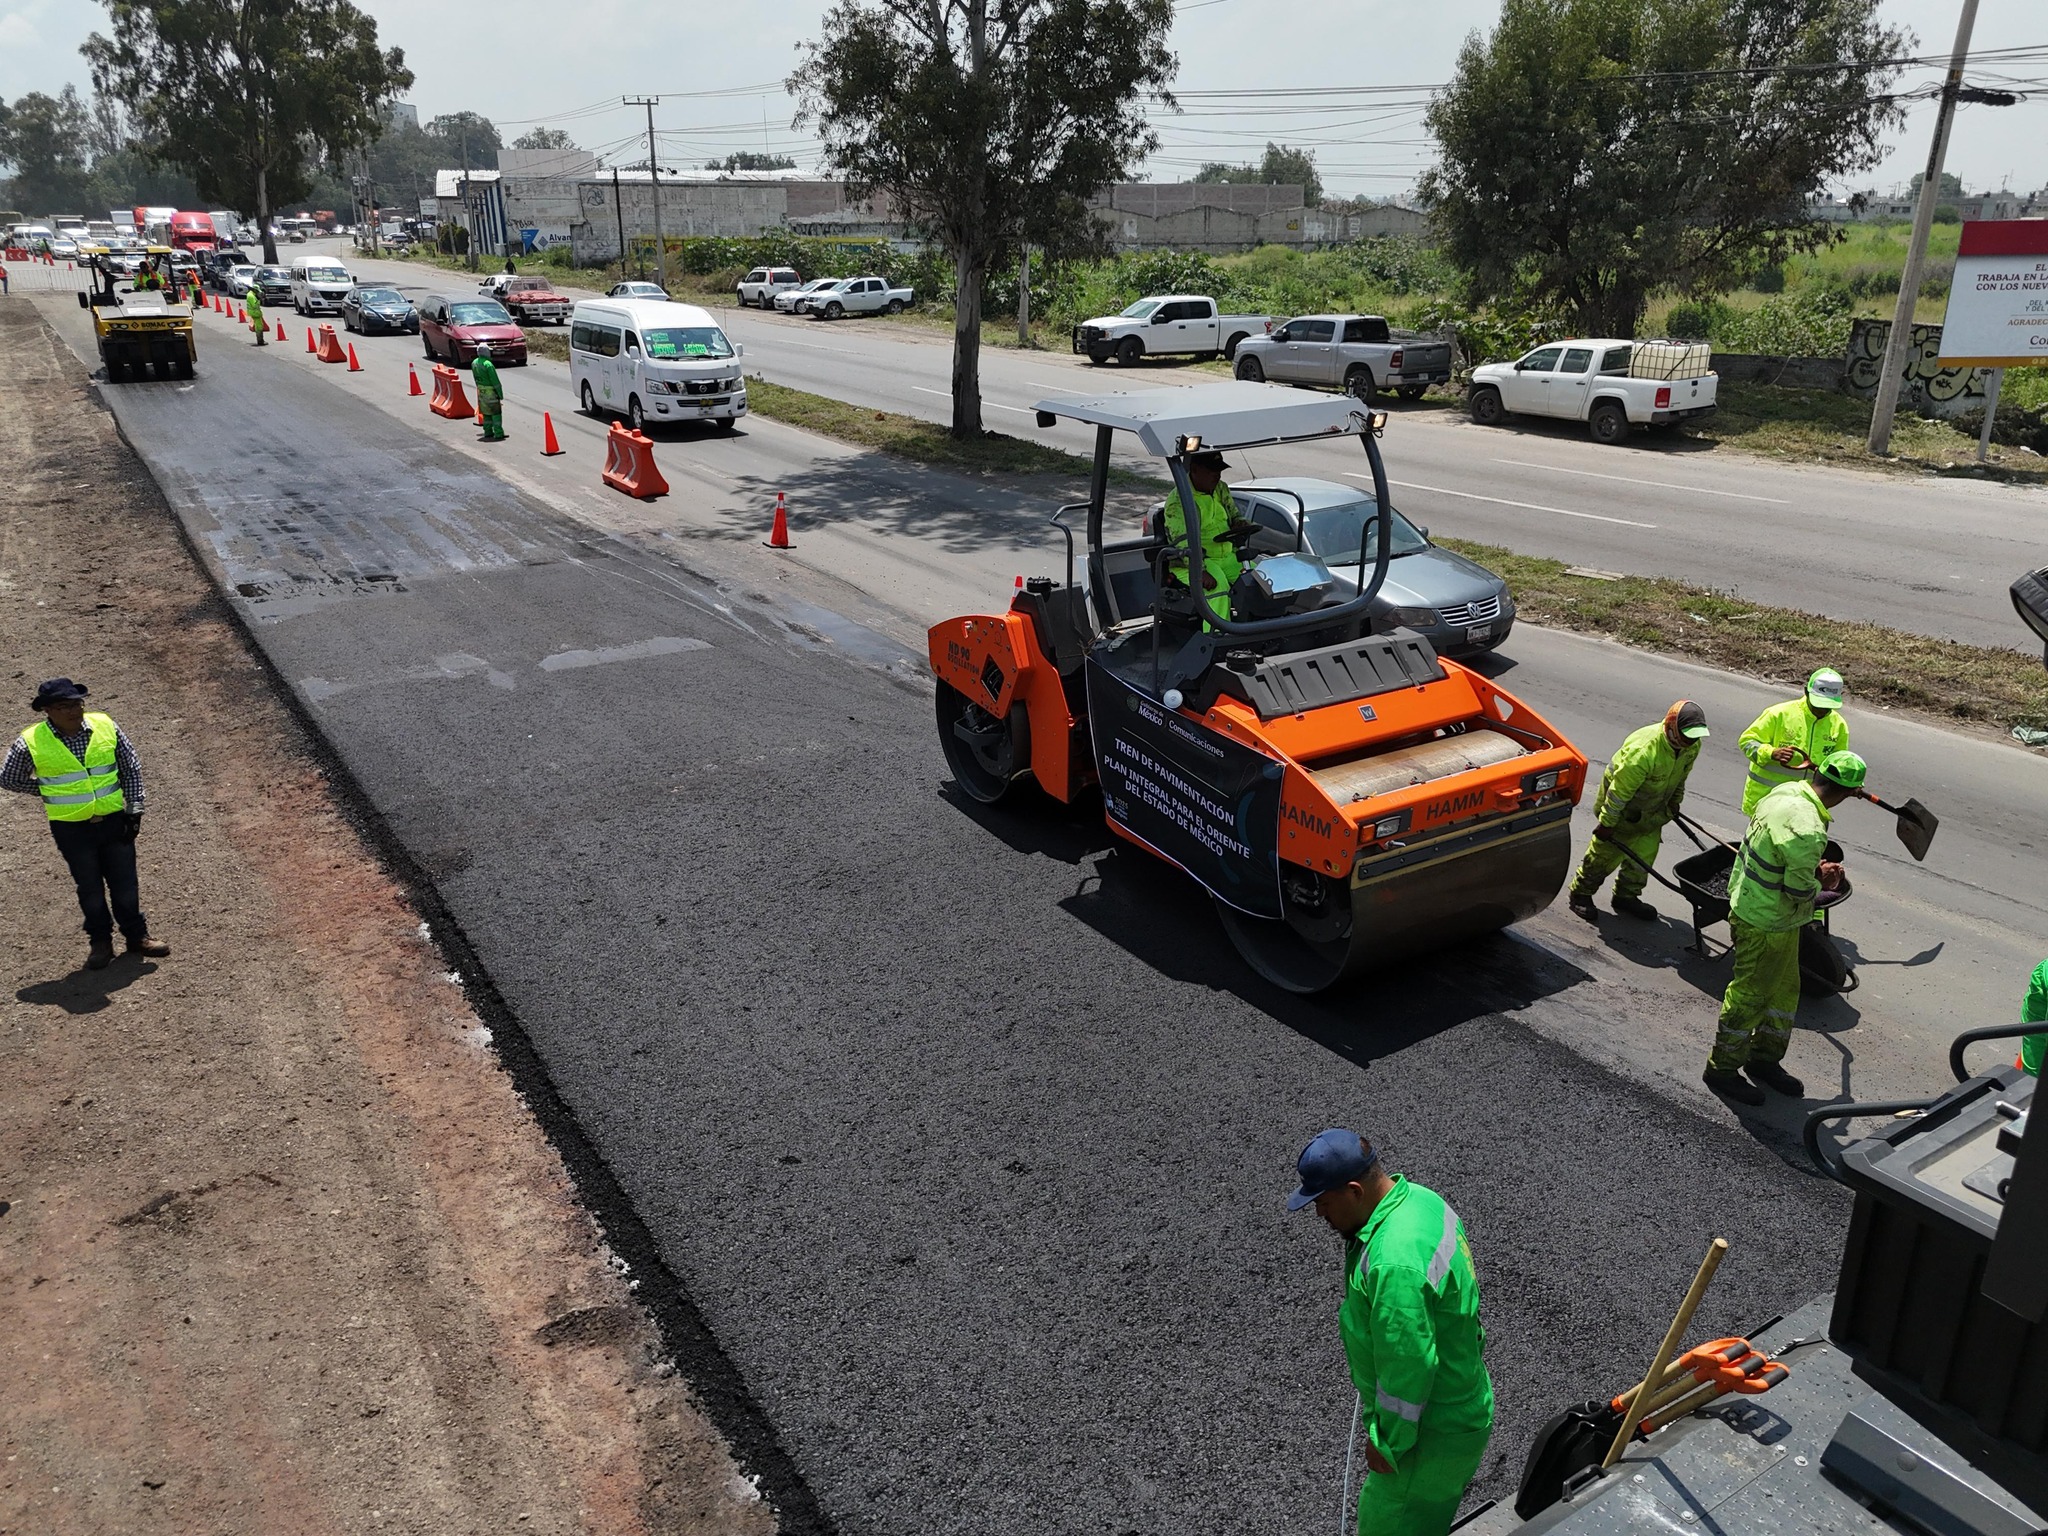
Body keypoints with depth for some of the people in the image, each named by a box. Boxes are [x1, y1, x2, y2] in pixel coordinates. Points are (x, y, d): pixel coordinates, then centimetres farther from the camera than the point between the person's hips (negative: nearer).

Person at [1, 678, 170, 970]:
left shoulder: (105, 726, -6)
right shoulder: (30, 743, -11)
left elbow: (131, 768, 4)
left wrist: (134, 808, 0)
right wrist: (52, 792, 2)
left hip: (114, 821, 2)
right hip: (71, 829, -1)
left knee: (125, 884, 10)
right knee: (90, 889, 10)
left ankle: (137, 936, 26)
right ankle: (101, 942, 27)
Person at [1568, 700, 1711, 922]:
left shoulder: (1692, 747, -15)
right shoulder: (1643, 751, -40)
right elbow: (1620, 790, -30)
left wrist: (1675, 802, 20)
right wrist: (1607, 823, -21)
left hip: (1652, 811, 7)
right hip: (1624, 807, -7)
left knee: (1645, 854, 13)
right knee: (1607, 852, 5)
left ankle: (1627, 897, 31)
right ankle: (1581, 894, 23)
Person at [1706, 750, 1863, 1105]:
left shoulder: (1787, 791, -4)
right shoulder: (1806, 831, -33)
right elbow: (1800, 897, -25)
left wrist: (1816, 870, 2)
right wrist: (1822, 882, -5)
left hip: (1749, 900, 9)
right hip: (1767, 924, -9)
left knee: (1785, 987, 23)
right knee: (1750, 995, 8)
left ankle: (1765, 1059, 39)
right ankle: (1722, 1069, 24)